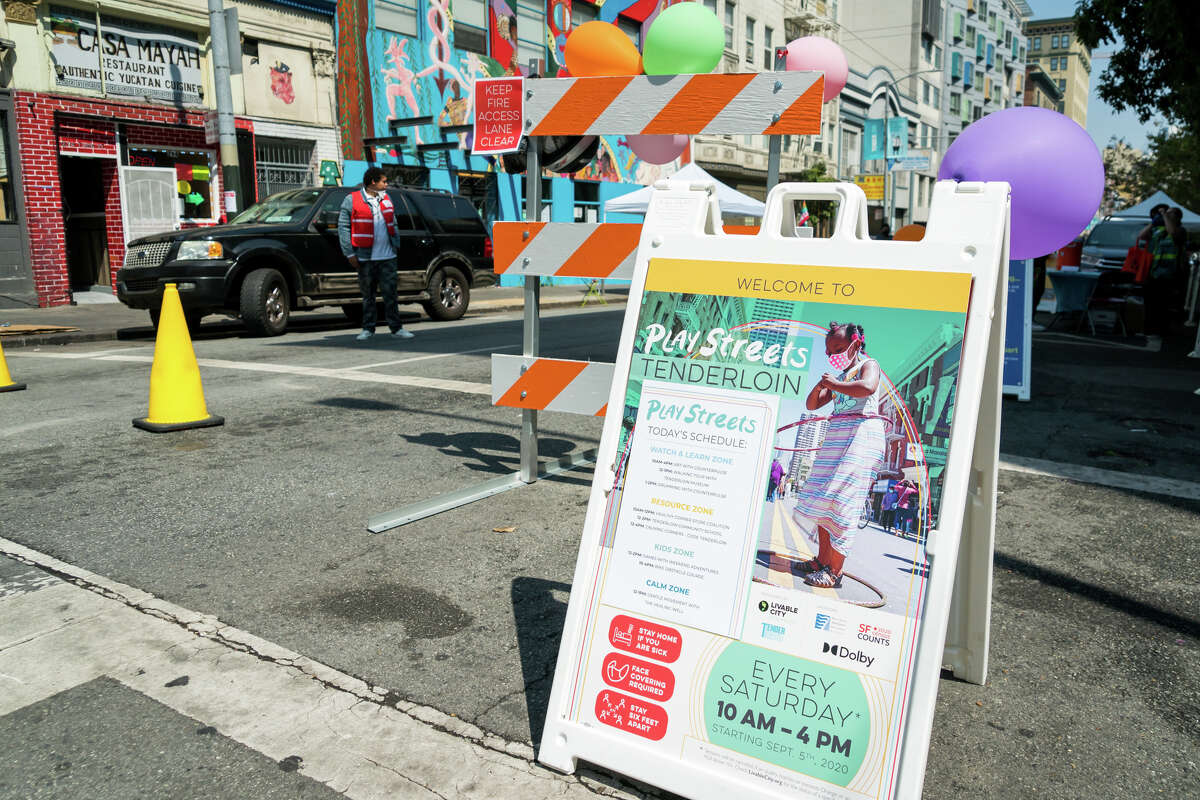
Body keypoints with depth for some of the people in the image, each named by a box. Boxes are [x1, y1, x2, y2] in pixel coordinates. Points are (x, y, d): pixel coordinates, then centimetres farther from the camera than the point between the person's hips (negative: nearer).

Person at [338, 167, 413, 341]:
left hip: (387, 257, 3)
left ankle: (396, 328, 5)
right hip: (365, 258, -3)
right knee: (368, 294, 5)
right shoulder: (352, 200, -1)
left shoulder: (386, 199, 13)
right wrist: (349, 254, -7)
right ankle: (368, 329, 15)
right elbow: (343, 227, -2)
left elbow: (393, 224, 22)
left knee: (390, 293, 0)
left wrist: (396, 245, 12)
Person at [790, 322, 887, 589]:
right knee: (823, 500, 6)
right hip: (836, 437, 9)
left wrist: (834, 383, -11)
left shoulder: (869, 365, 2)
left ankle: (835, 572, -17)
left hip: (861, 434, -9)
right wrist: (822, 384, 2)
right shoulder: (839, 376, 24)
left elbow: (868, 387, -23)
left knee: (841, 500, -16)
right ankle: (822, 561, 14)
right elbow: (812, 405, 21)